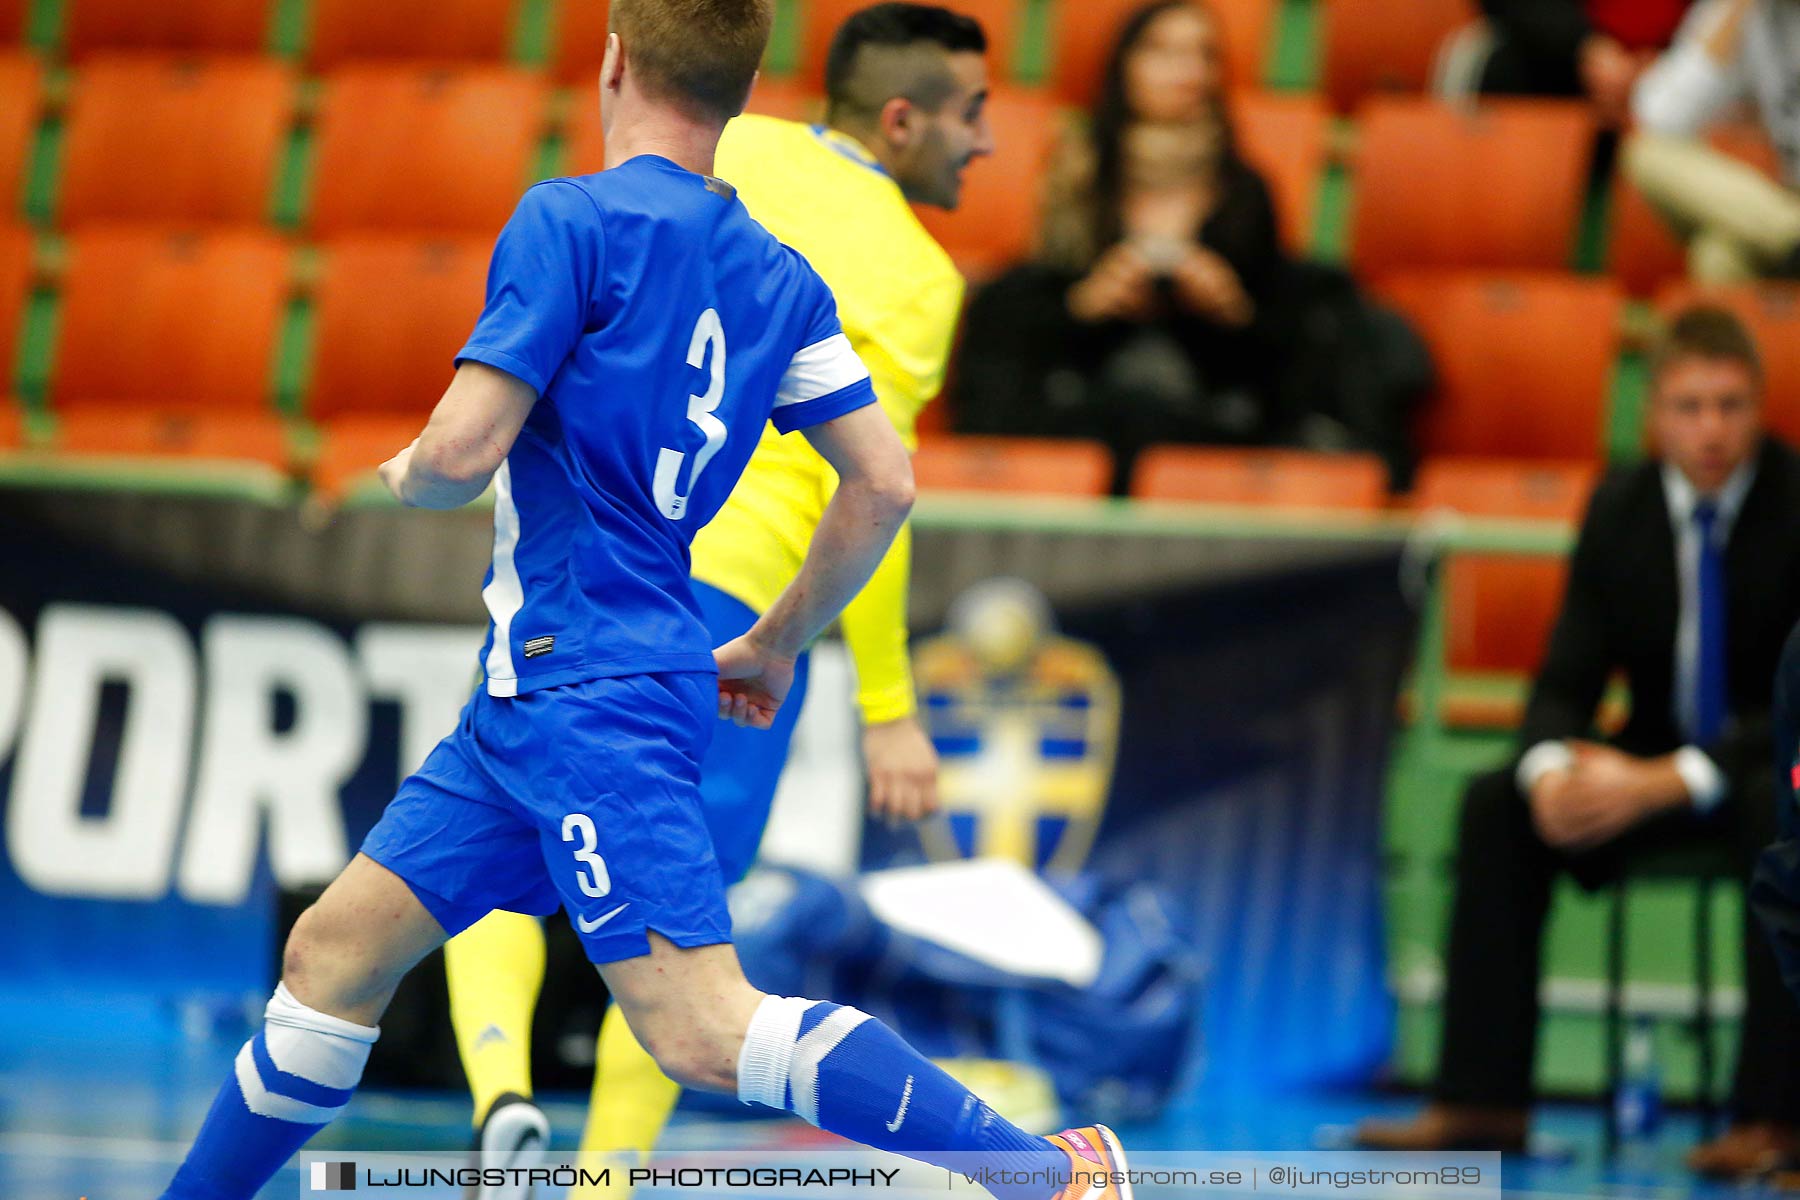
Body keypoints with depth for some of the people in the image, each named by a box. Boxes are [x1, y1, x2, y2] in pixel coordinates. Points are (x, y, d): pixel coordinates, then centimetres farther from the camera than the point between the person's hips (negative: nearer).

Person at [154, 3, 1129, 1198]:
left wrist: (406, 474, 7)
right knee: (334, 954, 14)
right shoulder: (777, 275, 10)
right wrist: (779, 643, 22)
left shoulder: (570, 223, -11)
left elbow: (463, 454, -17)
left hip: (585, 690, -9)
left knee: (705, 1033, -16)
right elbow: (885, 483, 10)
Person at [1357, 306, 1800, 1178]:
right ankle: (1482, 1102, -20)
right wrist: (1552, 769, -26)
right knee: (1495, 805, -18)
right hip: (1652, 767, 5)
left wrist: (1666, 781, -33)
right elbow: (1566, 681, -1)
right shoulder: (1619, 509, 0)